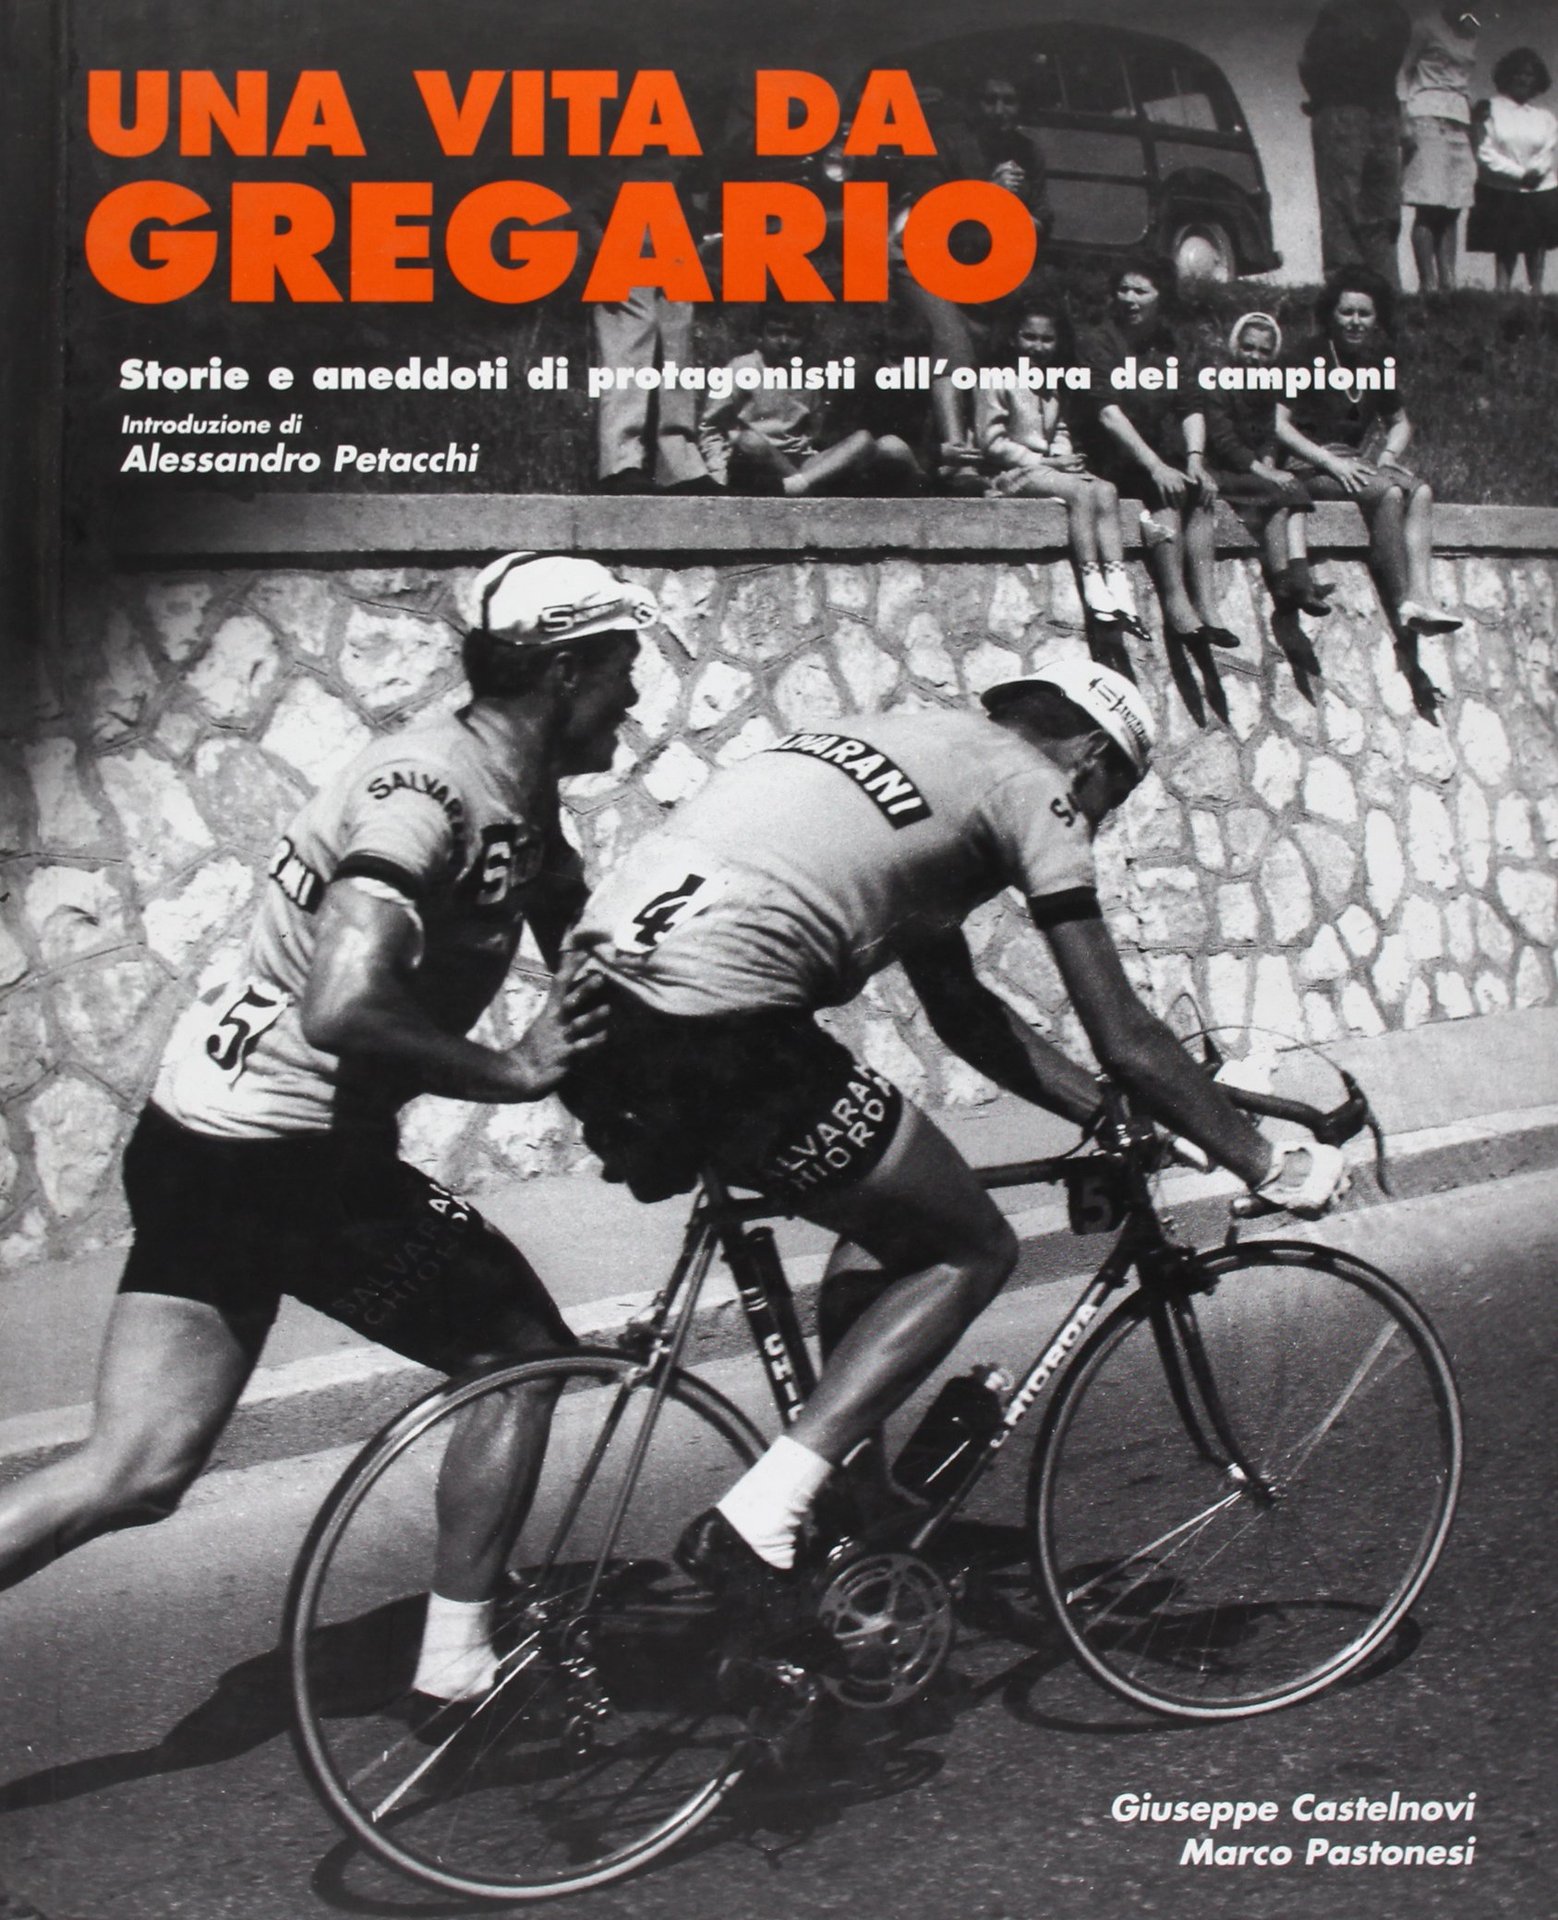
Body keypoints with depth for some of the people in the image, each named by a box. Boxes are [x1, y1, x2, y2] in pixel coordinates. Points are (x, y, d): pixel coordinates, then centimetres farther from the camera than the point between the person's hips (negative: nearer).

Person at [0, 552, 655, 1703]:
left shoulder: (520, 801, 10)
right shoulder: (430, 788, -20)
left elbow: (588, 962, 15)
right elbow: (343, 1009, -32)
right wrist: (513, 1072, -21)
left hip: (209, 1145, 9)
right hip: (281, 1159, -9)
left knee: (132, 1475, 10)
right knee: (519, 1353, 6)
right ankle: (458, 1661, 19)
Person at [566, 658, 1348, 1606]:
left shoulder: (914, 747, 30)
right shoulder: (1030, 785, 6)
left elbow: (963, 1012, 32)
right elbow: (1125, 1037, 4)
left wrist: (1111, 1116, 32)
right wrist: (1269, 1164, 15)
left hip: (601, 999, 9)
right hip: (713, 1032, -9)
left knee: (895, 1214, 26)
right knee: (972, 1250, 8)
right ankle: (756, 1522, -1)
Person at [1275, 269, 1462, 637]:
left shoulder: (1376, 366, 15)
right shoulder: (1310, 357, -3)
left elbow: (1400, 423, 27)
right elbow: (1278, 423, -11)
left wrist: (1388, 456, 4)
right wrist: (1330, 461, -18)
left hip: (1357, 461, 6)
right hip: (1311, 466, -6)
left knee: (1421, 491, -23)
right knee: (1388, 493, -31)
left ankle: (1419, 595, -38)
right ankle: (1403, 605, -32)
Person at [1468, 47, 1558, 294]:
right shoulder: (1491, 110, 2)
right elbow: (1486, 153, -7)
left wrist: (1534, 172, -17)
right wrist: (1519, 174, -13)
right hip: (1502, 193, -2)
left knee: (1536, 253, -1)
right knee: (1504, 253, -4)